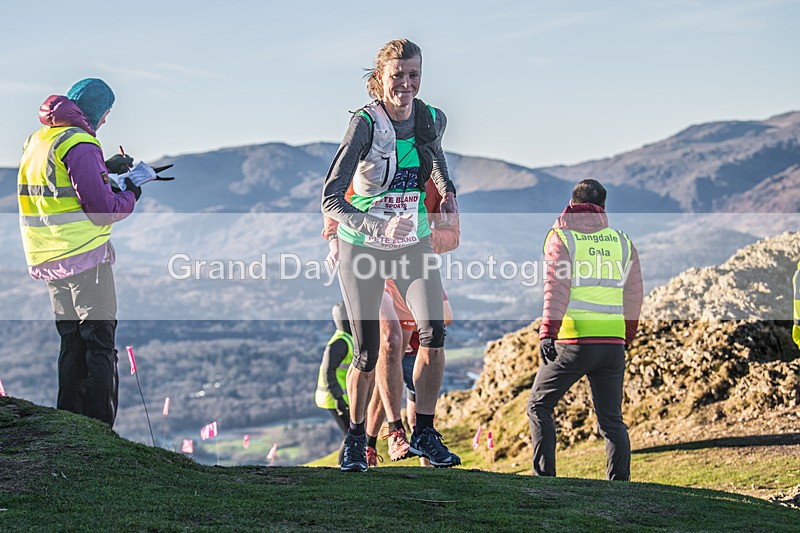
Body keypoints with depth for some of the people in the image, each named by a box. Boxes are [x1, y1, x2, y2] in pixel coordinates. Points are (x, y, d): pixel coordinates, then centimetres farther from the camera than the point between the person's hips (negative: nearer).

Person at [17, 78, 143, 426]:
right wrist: (131, 194, -1)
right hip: (84, 255, -8)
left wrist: (106, 168, 20)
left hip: (48, 260, 8)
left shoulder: (36, 141, 12)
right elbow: (102, 209, -19)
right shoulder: (80, 145, -16)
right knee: (100, 345, -2)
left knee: (72, 342, 17)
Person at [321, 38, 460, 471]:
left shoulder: (433, 119, -6)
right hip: (362, 247, -3)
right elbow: (330, 201, -25)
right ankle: (355, 437, 23)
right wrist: (379, 227, -38)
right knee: (367, 354, 0)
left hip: (414, 244, 3)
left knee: (433, 332, -15)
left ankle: (424, 433, -2)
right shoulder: (366, 124, -21)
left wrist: (447, 192, 4)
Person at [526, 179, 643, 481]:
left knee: (539, 407, 10)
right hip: (613, 343, 4)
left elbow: (557, 288, -12)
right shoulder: (622, 242, 14)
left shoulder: (561, 238, 2)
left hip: (573, 341, -4)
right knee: (611, 420, 12)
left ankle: (544, 476, 1)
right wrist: (627, 337, 29)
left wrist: (548, 332, -20)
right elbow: (633, 296, 17)